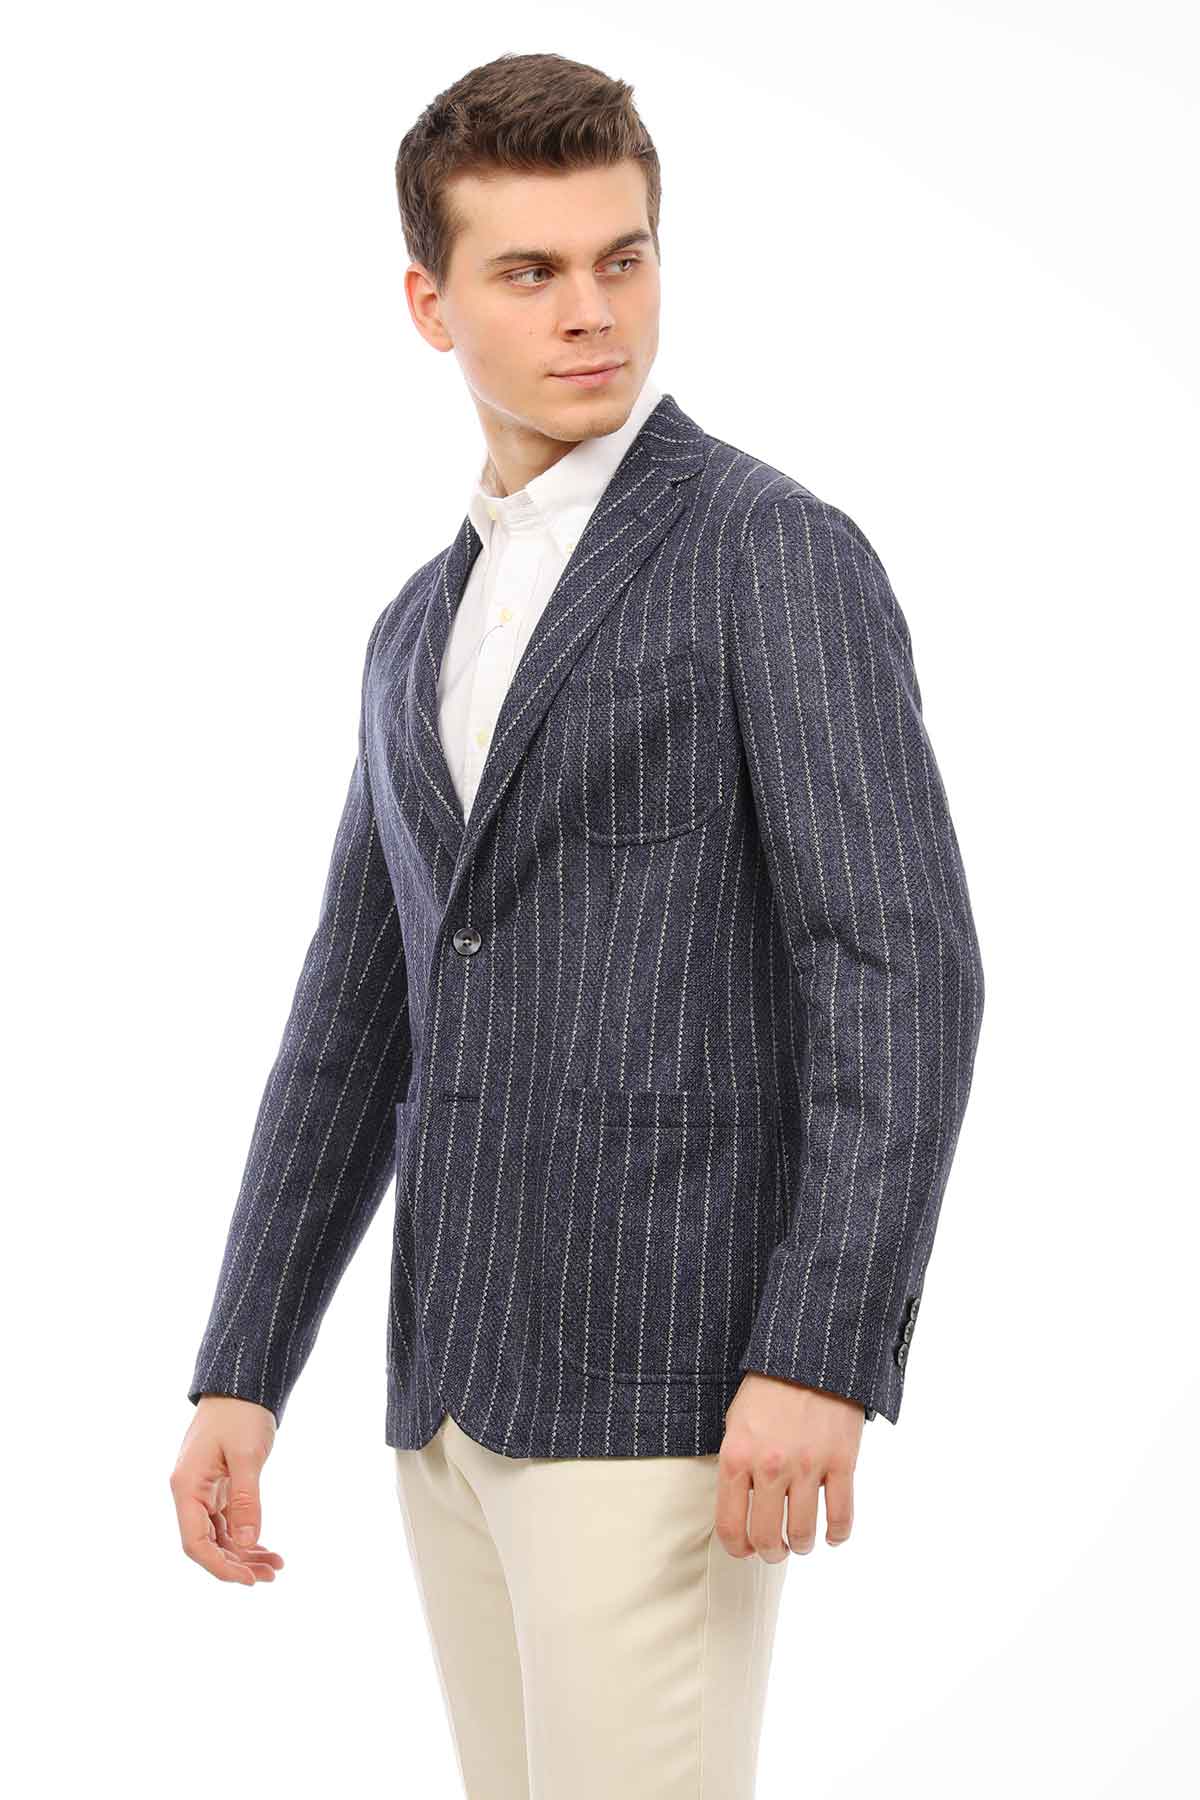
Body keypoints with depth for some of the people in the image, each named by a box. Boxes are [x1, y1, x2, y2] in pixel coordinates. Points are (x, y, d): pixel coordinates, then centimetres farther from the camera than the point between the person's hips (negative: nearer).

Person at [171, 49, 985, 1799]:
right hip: (470, 1379, 8)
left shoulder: (782, 552, -7)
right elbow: (359, 1025, 16)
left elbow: (902, 969, -16)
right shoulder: (431, 632, 18)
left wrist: (823, 1358, -25)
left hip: (674, 1374, -8)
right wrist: (238, 1380, 9)